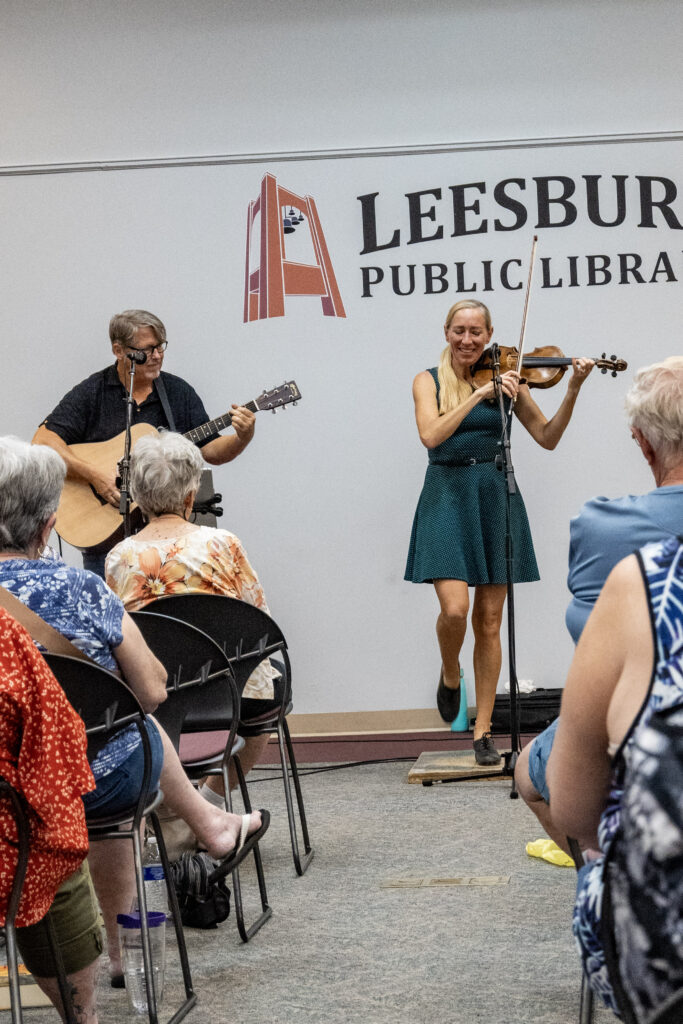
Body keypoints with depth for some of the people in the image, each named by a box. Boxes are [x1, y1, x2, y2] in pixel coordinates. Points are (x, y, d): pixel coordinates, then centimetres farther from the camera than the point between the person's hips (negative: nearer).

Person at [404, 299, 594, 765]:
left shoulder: (505, 379, 7)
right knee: (455, 609, -17)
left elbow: (547, 437, 4)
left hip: (494, 498, 2)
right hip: (448, 496, -2)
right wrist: (479, 394, -19)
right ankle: (450, 675, 17)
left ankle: (483, 731, 11)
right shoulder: (429, 380, 4)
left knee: (489, 621, 3)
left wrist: (573, 390, -9)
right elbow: (431, 435, -14)